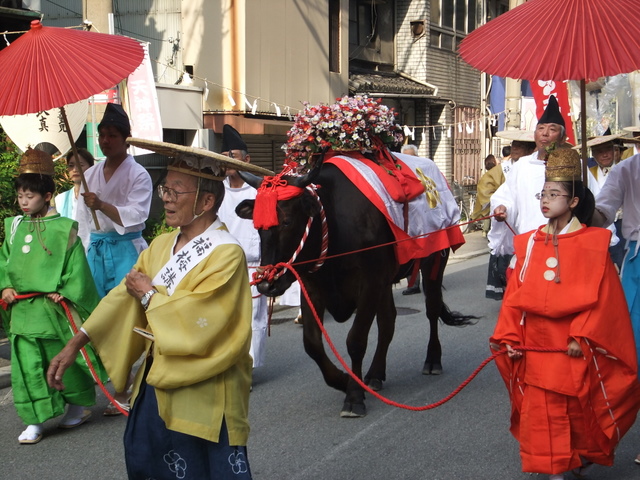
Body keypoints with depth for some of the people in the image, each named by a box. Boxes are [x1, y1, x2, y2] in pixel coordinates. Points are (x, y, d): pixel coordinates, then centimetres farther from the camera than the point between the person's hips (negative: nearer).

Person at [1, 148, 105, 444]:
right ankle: (35, 421, 10)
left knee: (64, 361, 9)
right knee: (27, 366, 2)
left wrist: (65, 292, -14)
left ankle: (79, 406, 29)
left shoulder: (63, 229, -7)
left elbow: (76, 267, -7)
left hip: (54, 310, -4)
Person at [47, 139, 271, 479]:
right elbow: (123, 297, 8)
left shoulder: (226, 255, -18)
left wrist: (150, 294, -11)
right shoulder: (161, 246, 5)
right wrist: (75, 344, 4)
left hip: (203, 398, -7)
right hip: (155, 385, 7)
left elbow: (195, 327, -25)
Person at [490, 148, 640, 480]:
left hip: (576, 345, -3)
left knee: (580, 408, 8)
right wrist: (509, 337, -3)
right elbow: (515, 296, 4)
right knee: (542, 410, 5)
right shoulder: (529, 243, 5)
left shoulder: (593, 243, -5)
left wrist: (582, 338, -15)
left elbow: (601, 297, -9)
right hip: (536, 344, 3)